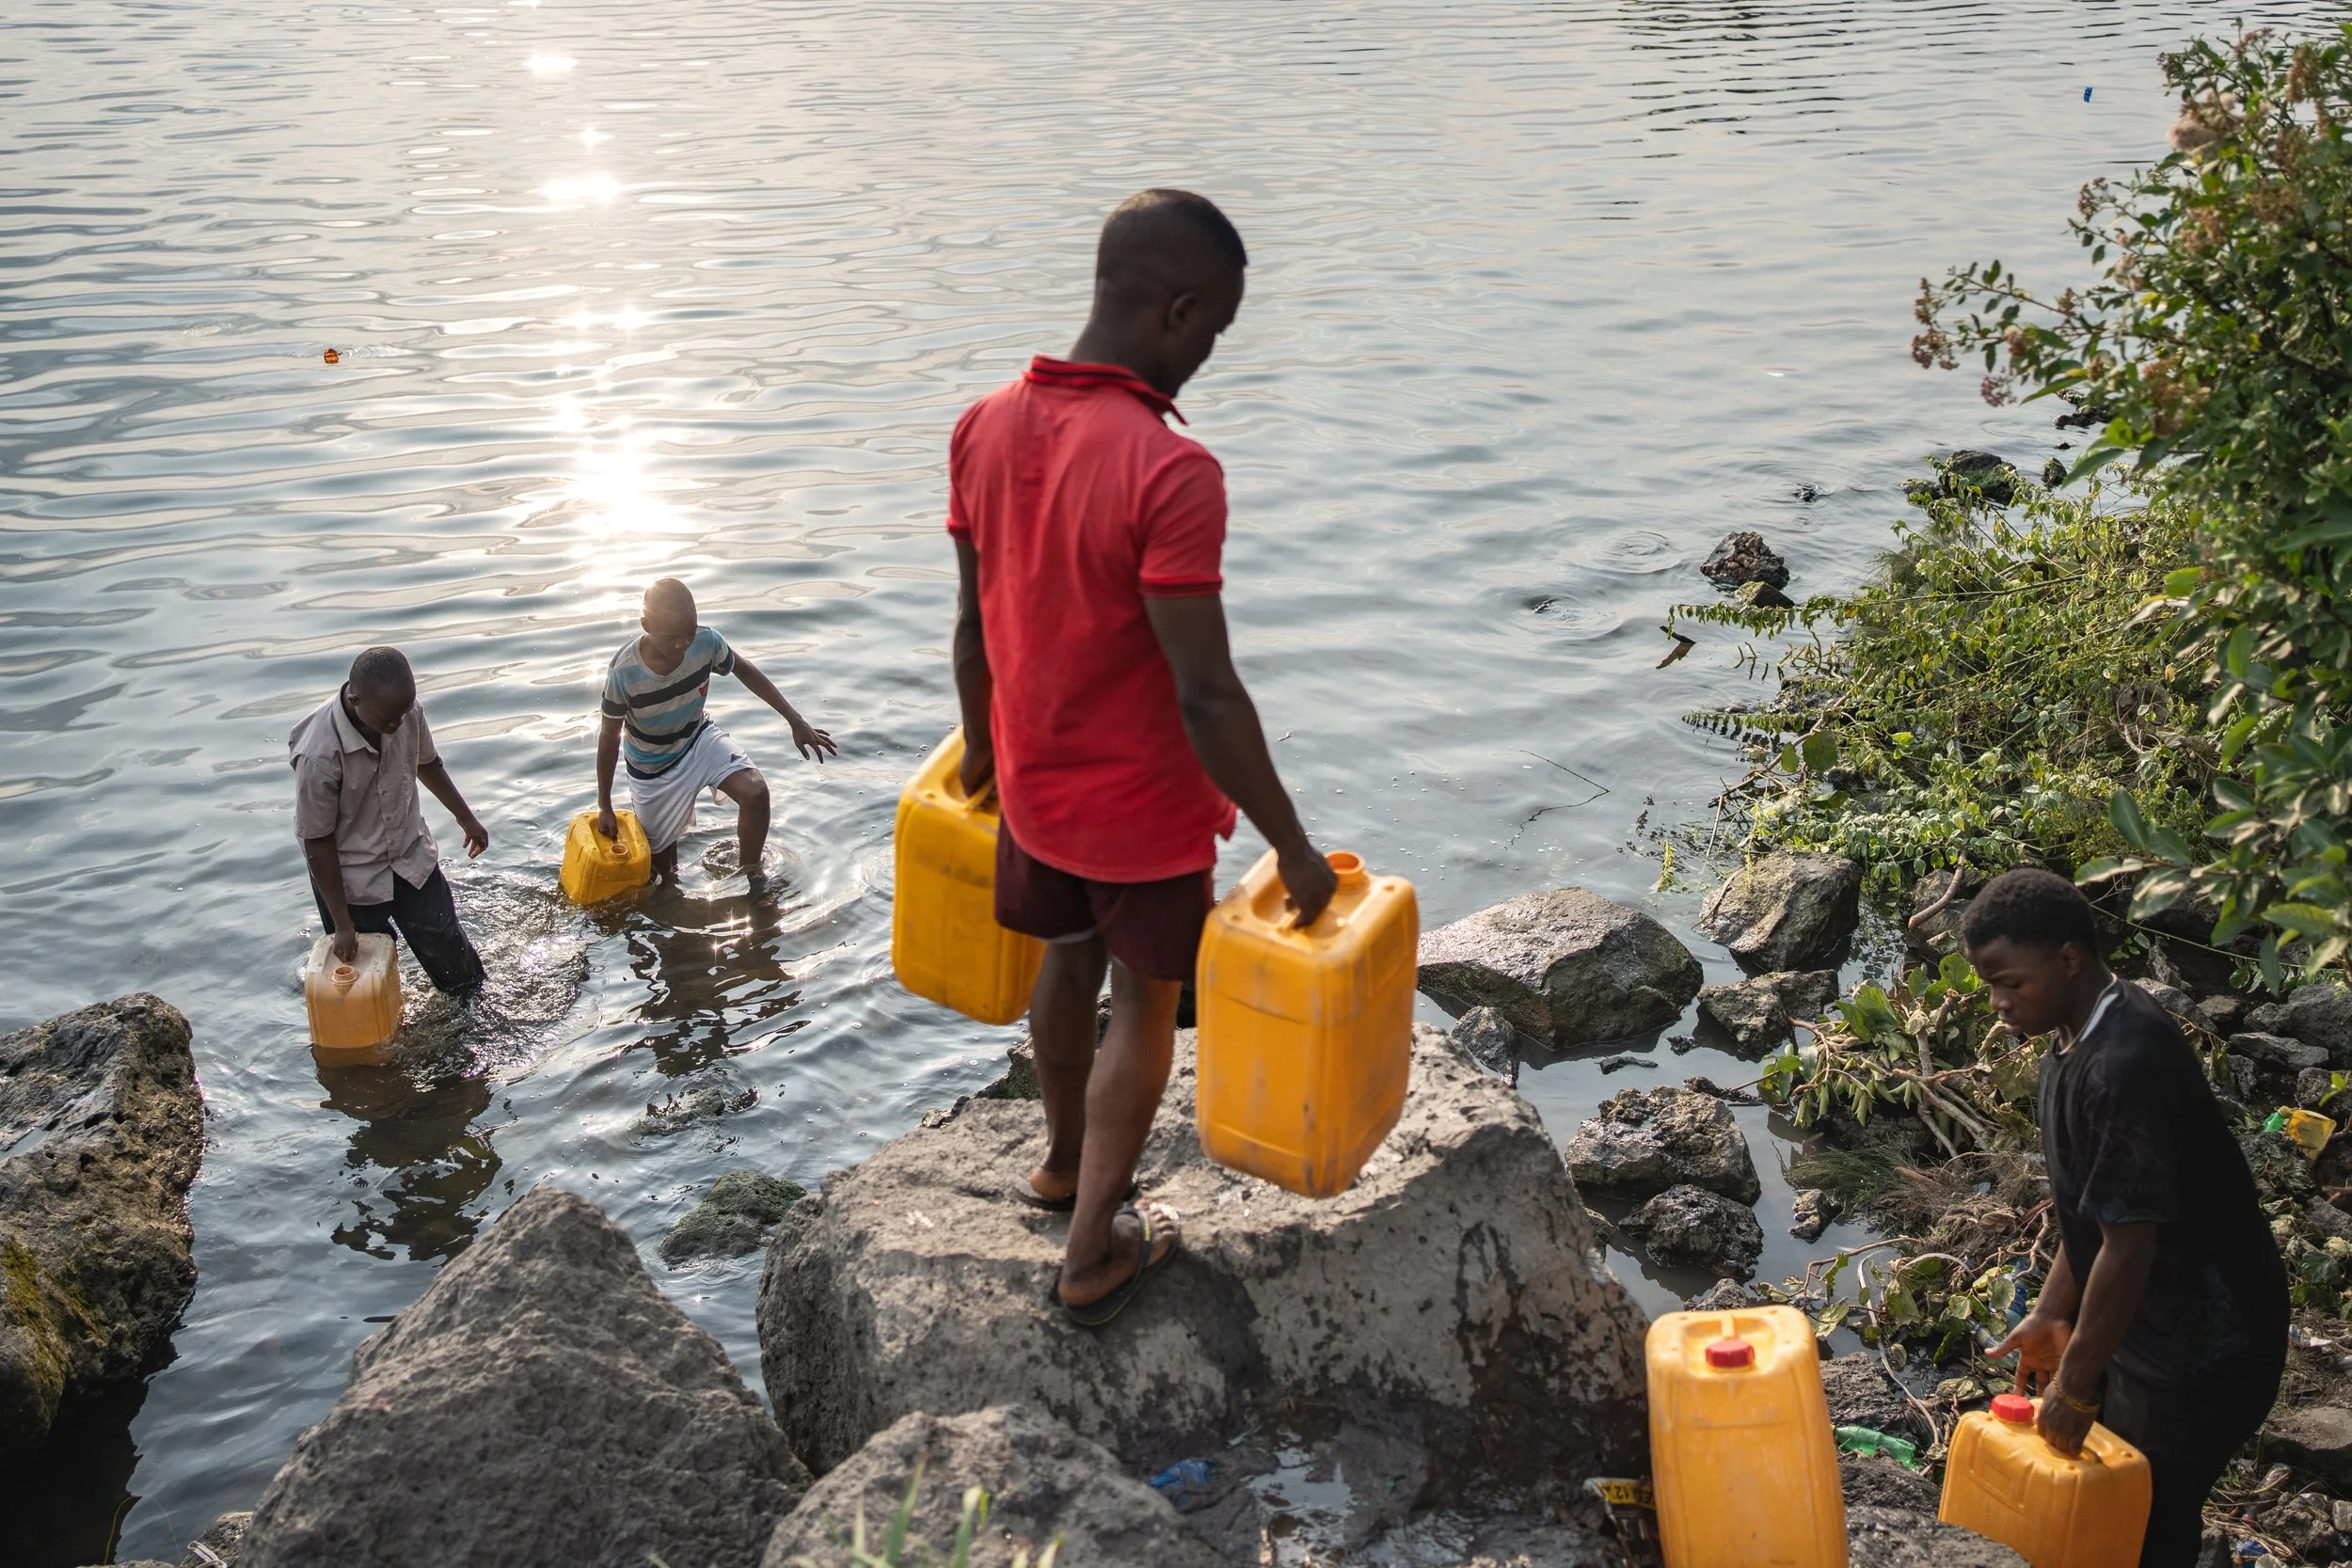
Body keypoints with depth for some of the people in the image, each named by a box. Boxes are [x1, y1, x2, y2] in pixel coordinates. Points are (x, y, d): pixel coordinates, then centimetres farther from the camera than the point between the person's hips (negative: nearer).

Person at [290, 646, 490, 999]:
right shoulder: (319, 755, -33)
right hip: (351, 879, -4)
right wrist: (342, 923, -16)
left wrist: (465, 817, 18)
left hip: (412, 860, 5)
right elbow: (317, 842, -22)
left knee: (447, 947, 17)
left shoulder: (406, 711, -18)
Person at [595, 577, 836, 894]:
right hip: (653, 769, -2)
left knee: (755, 792, -23)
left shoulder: (706, 641, -25)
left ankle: (753, 878, -2)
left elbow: (744, 670, -3)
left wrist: (796, 722, -4)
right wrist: (605, 807, -8)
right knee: (661, 847, 12)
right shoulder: (623, 671, -31)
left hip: (699, 740, 2)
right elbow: (610, 735, -16)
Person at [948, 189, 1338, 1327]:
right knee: (1144, 1008, 14)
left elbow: (975, 620, 4)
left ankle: (1064, 1161, 50)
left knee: (1068, 964, 27)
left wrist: (980, 746, 20)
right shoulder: (1171, 474, -30)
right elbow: (1204, 694, -28)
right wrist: (1293, 849, -19)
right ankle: (1093, 1252, 25)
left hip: (1034, 783, 6)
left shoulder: (984, 430, -8)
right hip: (1146, 806, -6)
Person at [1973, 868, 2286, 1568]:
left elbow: (2129, 1244, -26)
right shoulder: (2081, 1039, 1)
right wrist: (2051, 1315, 11)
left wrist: (2076, 1385, -18)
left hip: (2199, 1351, -9)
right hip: (2142, 1321, 9)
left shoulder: (2127, 1065, -30)